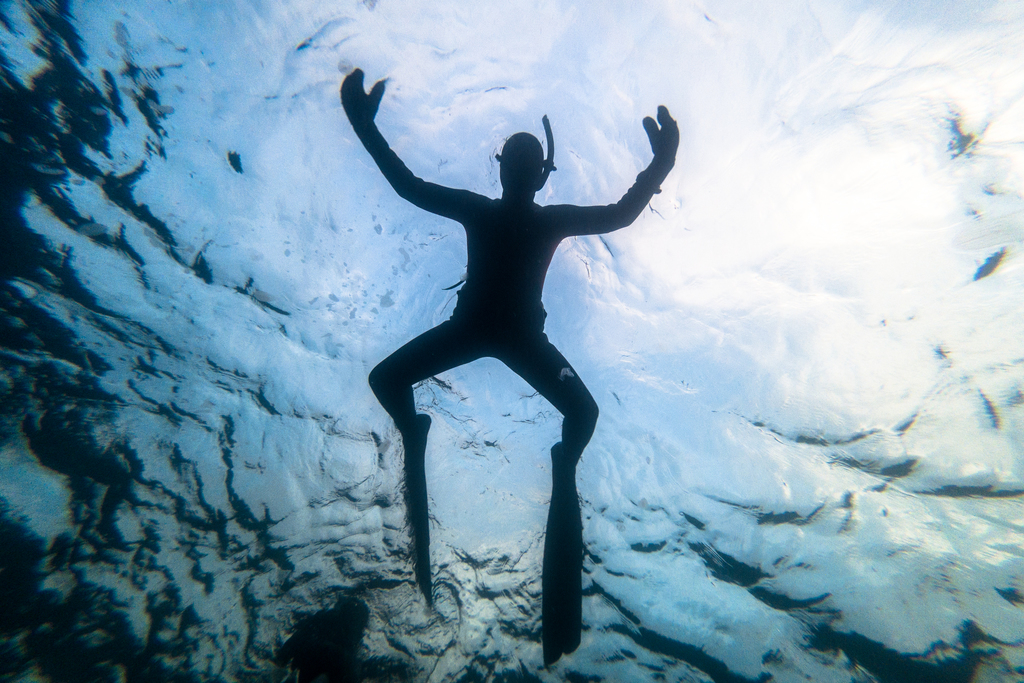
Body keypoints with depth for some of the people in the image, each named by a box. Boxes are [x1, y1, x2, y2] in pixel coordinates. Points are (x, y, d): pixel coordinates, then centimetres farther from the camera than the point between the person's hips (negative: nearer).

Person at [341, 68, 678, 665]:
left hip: (523, 334, -1)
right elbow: (408, 185, 6)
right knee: (386, 378, -11)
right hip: (469, 325, 2)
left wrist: (657, 170, -23)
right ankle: (415, 432, 17)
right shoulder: (476, 208, 7)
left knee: (584, 410, -21)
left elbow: (618, 215, -8)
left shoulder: (555, 219, 4)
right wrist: (367, 130, -1)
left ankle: (564, 465, 9)